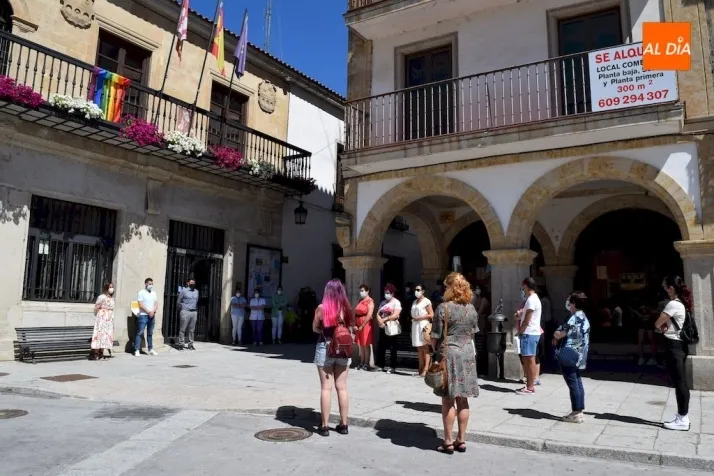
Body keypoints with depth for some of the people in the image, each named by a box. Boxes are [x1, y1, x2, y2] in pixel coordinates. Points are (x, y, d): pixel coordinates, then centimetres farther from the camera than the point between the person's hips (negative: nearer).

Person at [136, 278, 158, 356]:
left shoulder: (154, 293, 14)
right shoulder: (141, 293, -3)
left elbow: (156, 304, 11)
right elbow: (140, 305, -10)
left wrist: (153, 311, -7)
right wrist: (149, 312, -14)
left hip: (152, 315, 5)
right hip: (143, 315, -5)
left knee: (150, 333, 11)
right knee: (140, 333, -6)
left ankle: (150, 349, 16)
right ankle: (137, 350, -4)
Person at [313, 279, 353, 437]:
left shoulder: (321, 308, -9)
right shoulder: (346, 308, -3)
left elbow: (315, 328, 3)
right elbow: (350, 328, 8)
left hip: (325, 348, -2)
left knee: (326, 388, 3)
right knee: (342, 387, 10)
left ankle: (324, 426, 7)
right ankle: (343, 424, 17)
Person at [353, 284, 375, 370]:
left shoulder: (370, 301, -9)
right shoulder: (360, 301, 14)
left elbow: (369, 315, -17)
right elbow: (355, 313, 11)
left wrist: (362, 326, -15)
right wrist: (355, 325, 0)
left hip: (366, 324, -7)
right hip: (358, 326, 7)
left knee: (366, 344, -2)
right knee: (361, 344, 10)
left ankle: (366, 364, 3)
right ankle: (361, 362, 17)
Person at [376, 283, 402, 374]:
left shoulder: (396, 302, -4)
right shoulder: (383, 302, 15)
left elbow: (395, 315, -16)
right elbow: (378, 314, 8)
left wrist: (384, 319, -13)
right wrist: (380, 321, -12)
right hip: (383, 328, 6)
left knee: (392, 348, -2)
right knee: (381, 347, 7)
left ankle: (393, 367, 3)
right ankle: (381, 365, 16)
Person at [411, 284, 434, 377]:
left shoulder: (426, 301, -6)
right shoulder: (415, 302, 17)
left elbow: (431, 314, -11)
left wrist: (419, 318, -15)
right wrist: (413, 319, 7)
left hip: (423, 326, -7)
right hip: (415, 326, 7)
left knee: (425, 348, -6)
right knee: (419, 348, 7)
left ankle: (426, 369, -6)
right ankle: (421, 368, 11)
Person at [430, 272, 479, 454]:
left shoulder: (444, 308, -12)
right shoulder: (471, 308, 5)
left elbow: (435, 336, -8)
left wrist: (436, 350, 10)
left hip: (449, 354, -5)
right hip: (467, 354, 5)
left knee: (448, 400, 2)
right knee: (463, 400, 10)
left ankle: (448, 442, 7)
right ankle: (461, 440, 17)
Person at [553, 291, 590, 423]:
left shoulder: (574, 318, -18)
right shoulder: (584, 318, 13)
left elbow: (560, 334, -20)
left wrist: (555, 335, 2)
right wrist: (559, 336, 7)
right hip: (578, 357, 10)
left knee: (573, 385, -3)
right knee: (578, 383, 12)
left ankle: (576, 413, 2)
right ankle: (579, 411, 18)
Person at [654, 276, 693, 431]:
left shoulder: (673, 304, -18)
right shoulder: (681, 304, 13)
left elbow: (657, 324, -14)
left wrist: (661, 327, 5)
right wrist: (665, 327, -2)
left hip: (674, 346, -10)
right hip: (680, 345, 10)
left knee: (679, 383, -3)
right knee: (681, 382, 14)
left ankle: (682, 420, 4)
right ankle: (682, 416, 22)